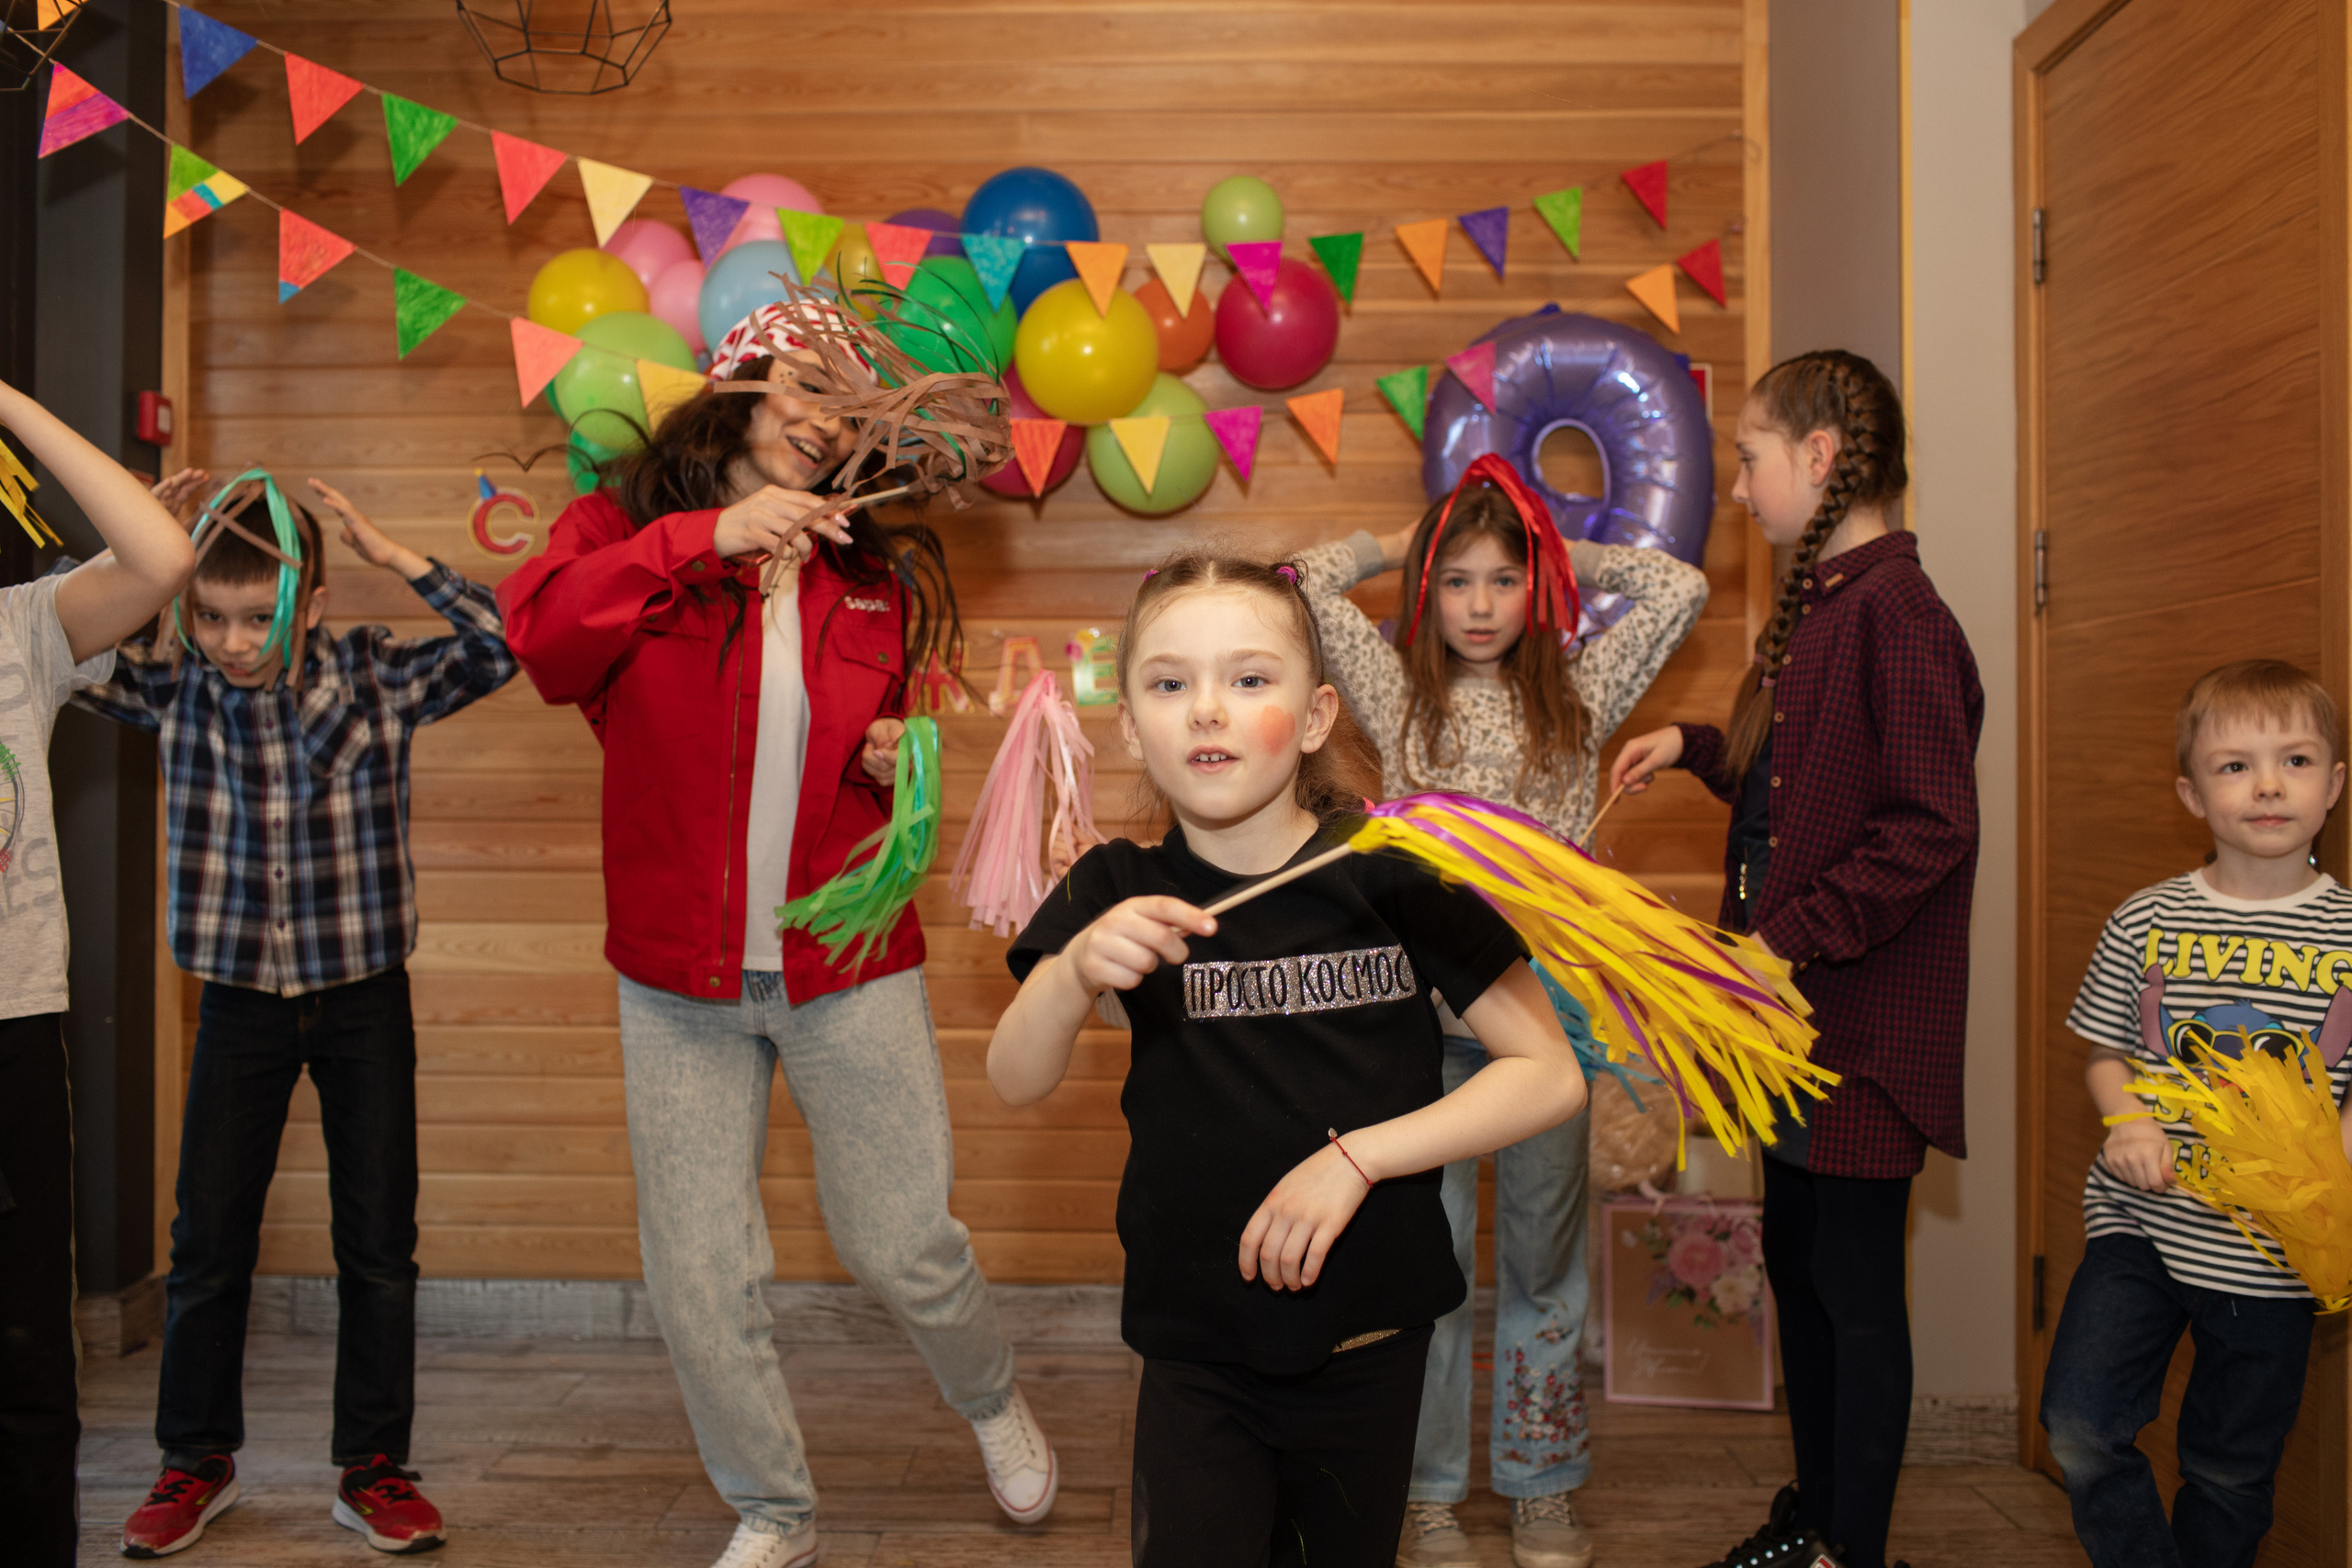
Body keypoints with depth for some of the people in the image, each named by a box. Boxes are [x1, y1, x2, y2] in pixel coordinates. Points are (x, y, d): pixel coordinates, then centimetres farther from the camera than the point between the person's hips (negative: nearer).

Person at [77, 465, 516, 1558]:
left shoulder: (376, 676, -9)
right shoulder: (175, 686, -4)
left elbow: (501, 647, -19)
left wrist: (394, 557, -23)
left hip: (364, 992, -1)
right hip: (239, 993, 2)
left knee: (379, 1239, 6)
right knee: (208, 1236, 10)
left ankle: (373, 1467, 21)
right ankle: (196, 1461, 30)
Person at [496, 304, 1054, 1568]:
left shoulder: (874, 574, 6)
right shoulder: (624, 527, 0)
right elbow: (544, 643, -22)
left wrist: (901, 760, -2)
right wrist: (702, 539, -27)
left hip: (849, 968, 1)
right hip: (680, 977, 0)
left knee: (904, 1248, 6)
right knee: (698, 1283, 7)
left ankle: (993, 1402, 41)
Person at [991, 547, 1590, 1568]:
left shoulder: (1390, 875, -11)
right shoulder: (1120, 892, -5)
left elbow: (1552, 1075, -10)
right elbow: (1014, 1083, -16)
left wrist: (1356, 1157, -19)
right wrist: (1076, 970, -37)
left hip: (1371, 1348, 0)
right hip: (1198, 1359, 0)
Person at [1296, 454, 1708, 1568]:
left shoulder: (1579, 693, 9)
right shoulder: (1400, 693, 6)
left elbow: (1682, 588, 7)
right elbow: (1311, 580, 3)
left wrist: (1568, 559, 14)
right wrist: (1399, 545, 16)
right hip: (1426, 1007, -1)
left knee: (1547, 1251, 12)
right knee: (1428, 1248, 5)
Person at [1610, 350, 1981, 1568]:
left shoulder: (1894, 611, -18)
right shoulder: (1815, 607, 12)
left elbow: (1931, 827, -23)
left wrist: (1789, 940, -22)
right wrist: (1695, 746, 12)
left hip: (1862, 1022, -9)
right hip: (1793, 1010, 10)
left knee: (1856, 1286, 4)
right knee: (1795, 1262, 18)